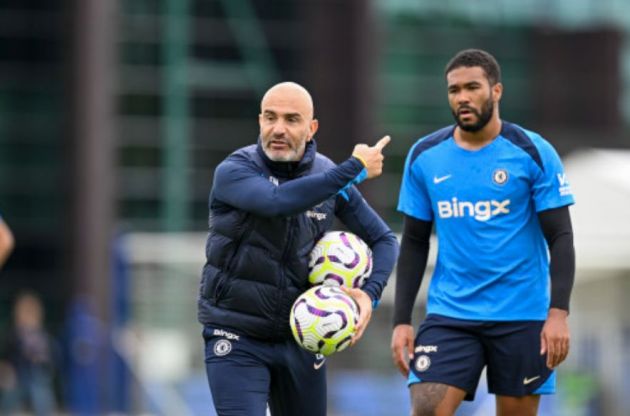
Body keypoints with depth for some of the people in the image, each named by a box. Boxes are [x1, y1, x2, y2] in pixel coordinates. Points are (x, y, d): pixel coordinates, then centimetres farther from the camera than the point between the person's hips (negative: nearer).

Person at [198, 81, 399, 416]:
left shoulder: (328, 175, -1)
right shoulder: (233, 172, -14)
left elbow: (383, 239, 8)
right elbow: (278, 200, -36)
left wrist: (370, 293, -12)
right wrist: (355, 169, -28)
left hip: (299, 337, 4)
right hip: (236, 339, -4)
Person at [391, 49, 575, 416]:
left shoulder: (533, 153, -4)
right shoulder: (425, 157, 5)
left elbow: (560, 238, -5)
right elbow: (414, 243, 11)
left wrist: (559, 313, -15)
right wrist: (402, 320, 4)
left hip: (522, 316, -2)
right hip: (449, 314, 2)